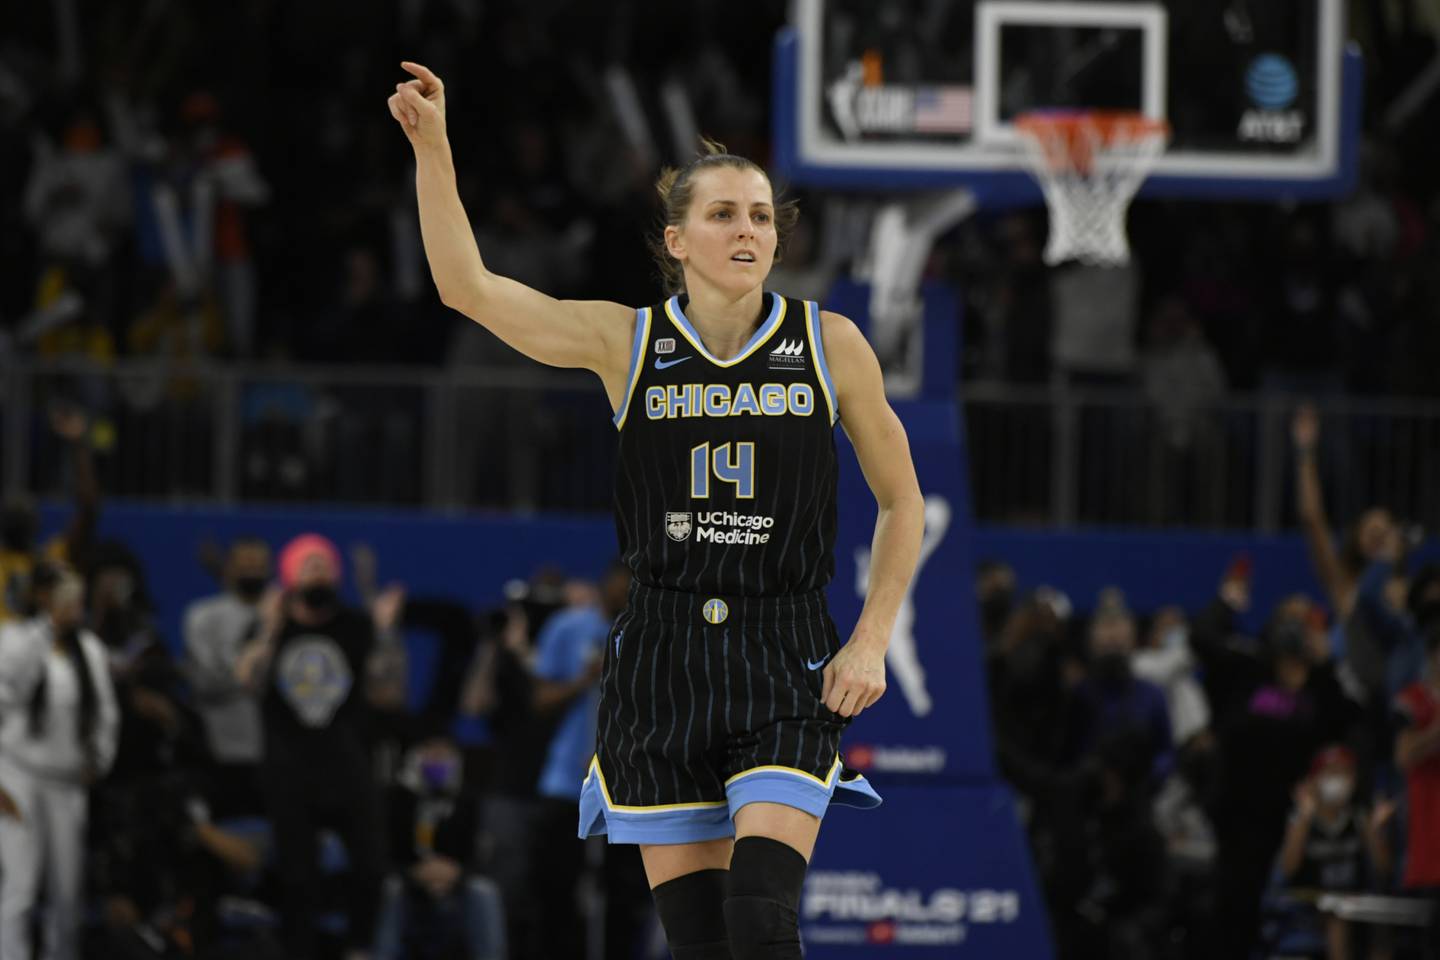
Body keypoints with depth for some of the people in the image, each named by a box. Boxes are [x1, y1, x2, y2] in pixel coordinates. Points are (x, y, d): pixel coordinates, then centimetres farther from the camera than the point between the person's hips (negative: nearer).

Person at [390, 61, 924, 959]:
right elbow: (466, 285, 0)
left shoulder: (830, 345, 2)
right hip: (662, 658, 1)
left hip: (788, 666, -1)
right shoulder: (627, 342, 3)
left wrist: (872, 641, -1)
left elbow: (903, 501, 10)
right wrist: (432, 146, -10)